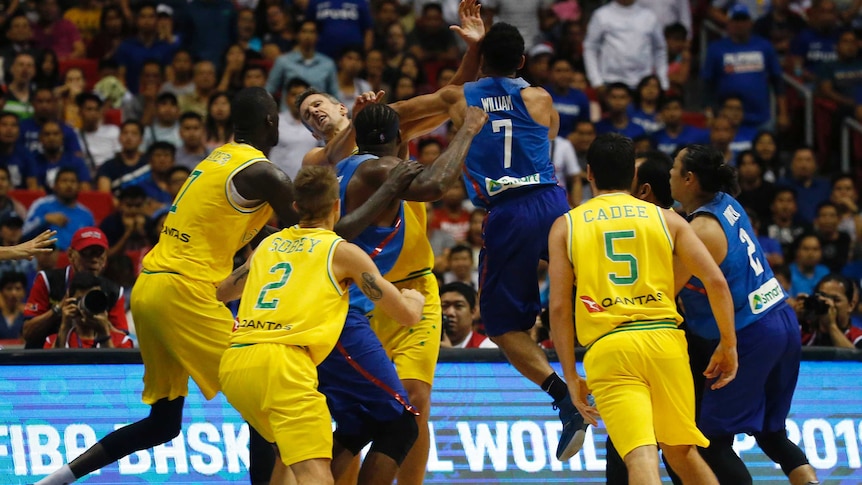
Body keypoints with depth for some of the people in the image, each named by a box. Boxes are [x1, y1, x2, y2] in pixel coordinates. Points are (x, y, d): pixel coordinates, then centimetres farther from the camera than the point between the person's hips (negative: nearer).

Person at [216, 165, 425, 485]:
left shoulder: (268, 245, 24)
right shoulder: (343, 252, 9)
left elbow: (220, 293, 42)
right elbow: (408, 315, 11)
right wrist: (415, 298, 35)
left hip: (232, 364, 7)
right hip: (282, 362, -7)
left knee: (288, 451, 30)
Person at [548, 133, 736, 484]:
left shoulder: (566, 226, 12)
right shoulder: (665, 219, 14)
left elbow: (559, 307, 6)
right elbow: (715, 281, 5)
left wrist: (571, 377, 12)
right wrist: (728, 345, 15)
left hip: (607, 349, -2)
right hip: (665, 339, 2)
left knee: (641, 456, -14)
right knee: (681, 452, 20)